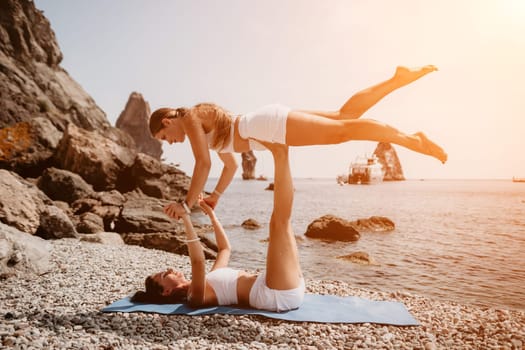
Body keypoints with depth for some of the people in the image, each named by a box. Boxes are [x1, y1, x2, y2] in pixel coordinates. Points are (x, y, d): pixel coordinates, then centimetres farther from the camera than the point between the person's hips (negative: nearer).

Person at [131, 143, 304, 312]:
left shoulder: (207, 283, 21)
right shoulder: (195, 297, -6)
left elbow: (225, 248, 30)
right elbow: (198, 261, -28)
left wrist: (211, 214, 26)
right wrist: (186, 218, -28)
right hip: (278, 295, -8)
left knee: (281, 221, 17)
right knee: (279, 221, -21)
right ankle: (280, 155, -11)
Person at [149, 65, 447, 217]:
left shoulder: (190, 117, -1)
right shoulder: (208, 126, 25)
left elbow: (204, 163, -12)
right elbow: (232, 165, 31)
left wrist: (187, 204, -5)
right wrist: (214, 197, 27)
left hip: (270, 124, -8)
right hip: (271, 128, 8)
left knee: (342, 130, -14)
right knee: (344, 115, 7)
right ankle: (400, 78, 11)